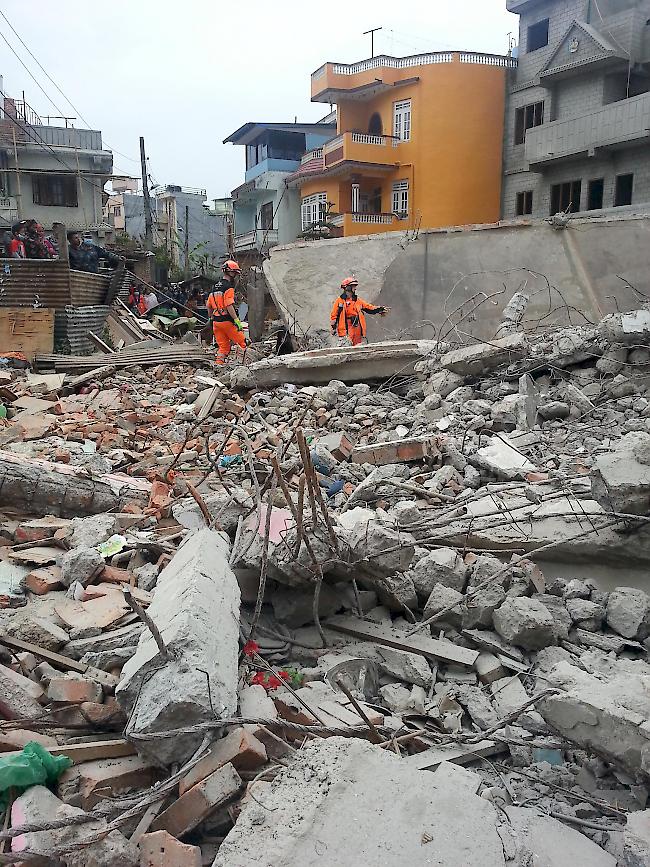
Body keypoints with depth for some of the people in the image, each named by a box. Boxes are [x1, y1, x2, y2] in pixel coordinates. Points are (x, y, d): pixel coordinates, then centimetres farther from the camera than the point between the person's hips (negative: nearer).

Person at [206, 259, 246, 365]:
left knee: (223, 347, 12)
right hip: (227, 320, -8)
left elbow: (208, 306, 19)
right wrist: (237, 320, -21)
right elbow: (229, 306, -20)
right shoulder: (228, 287, -10)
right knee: (242, 343, 0)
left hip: (216, 322, 8)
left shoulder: (215, 287, 16)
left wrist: (212, 319, 28)